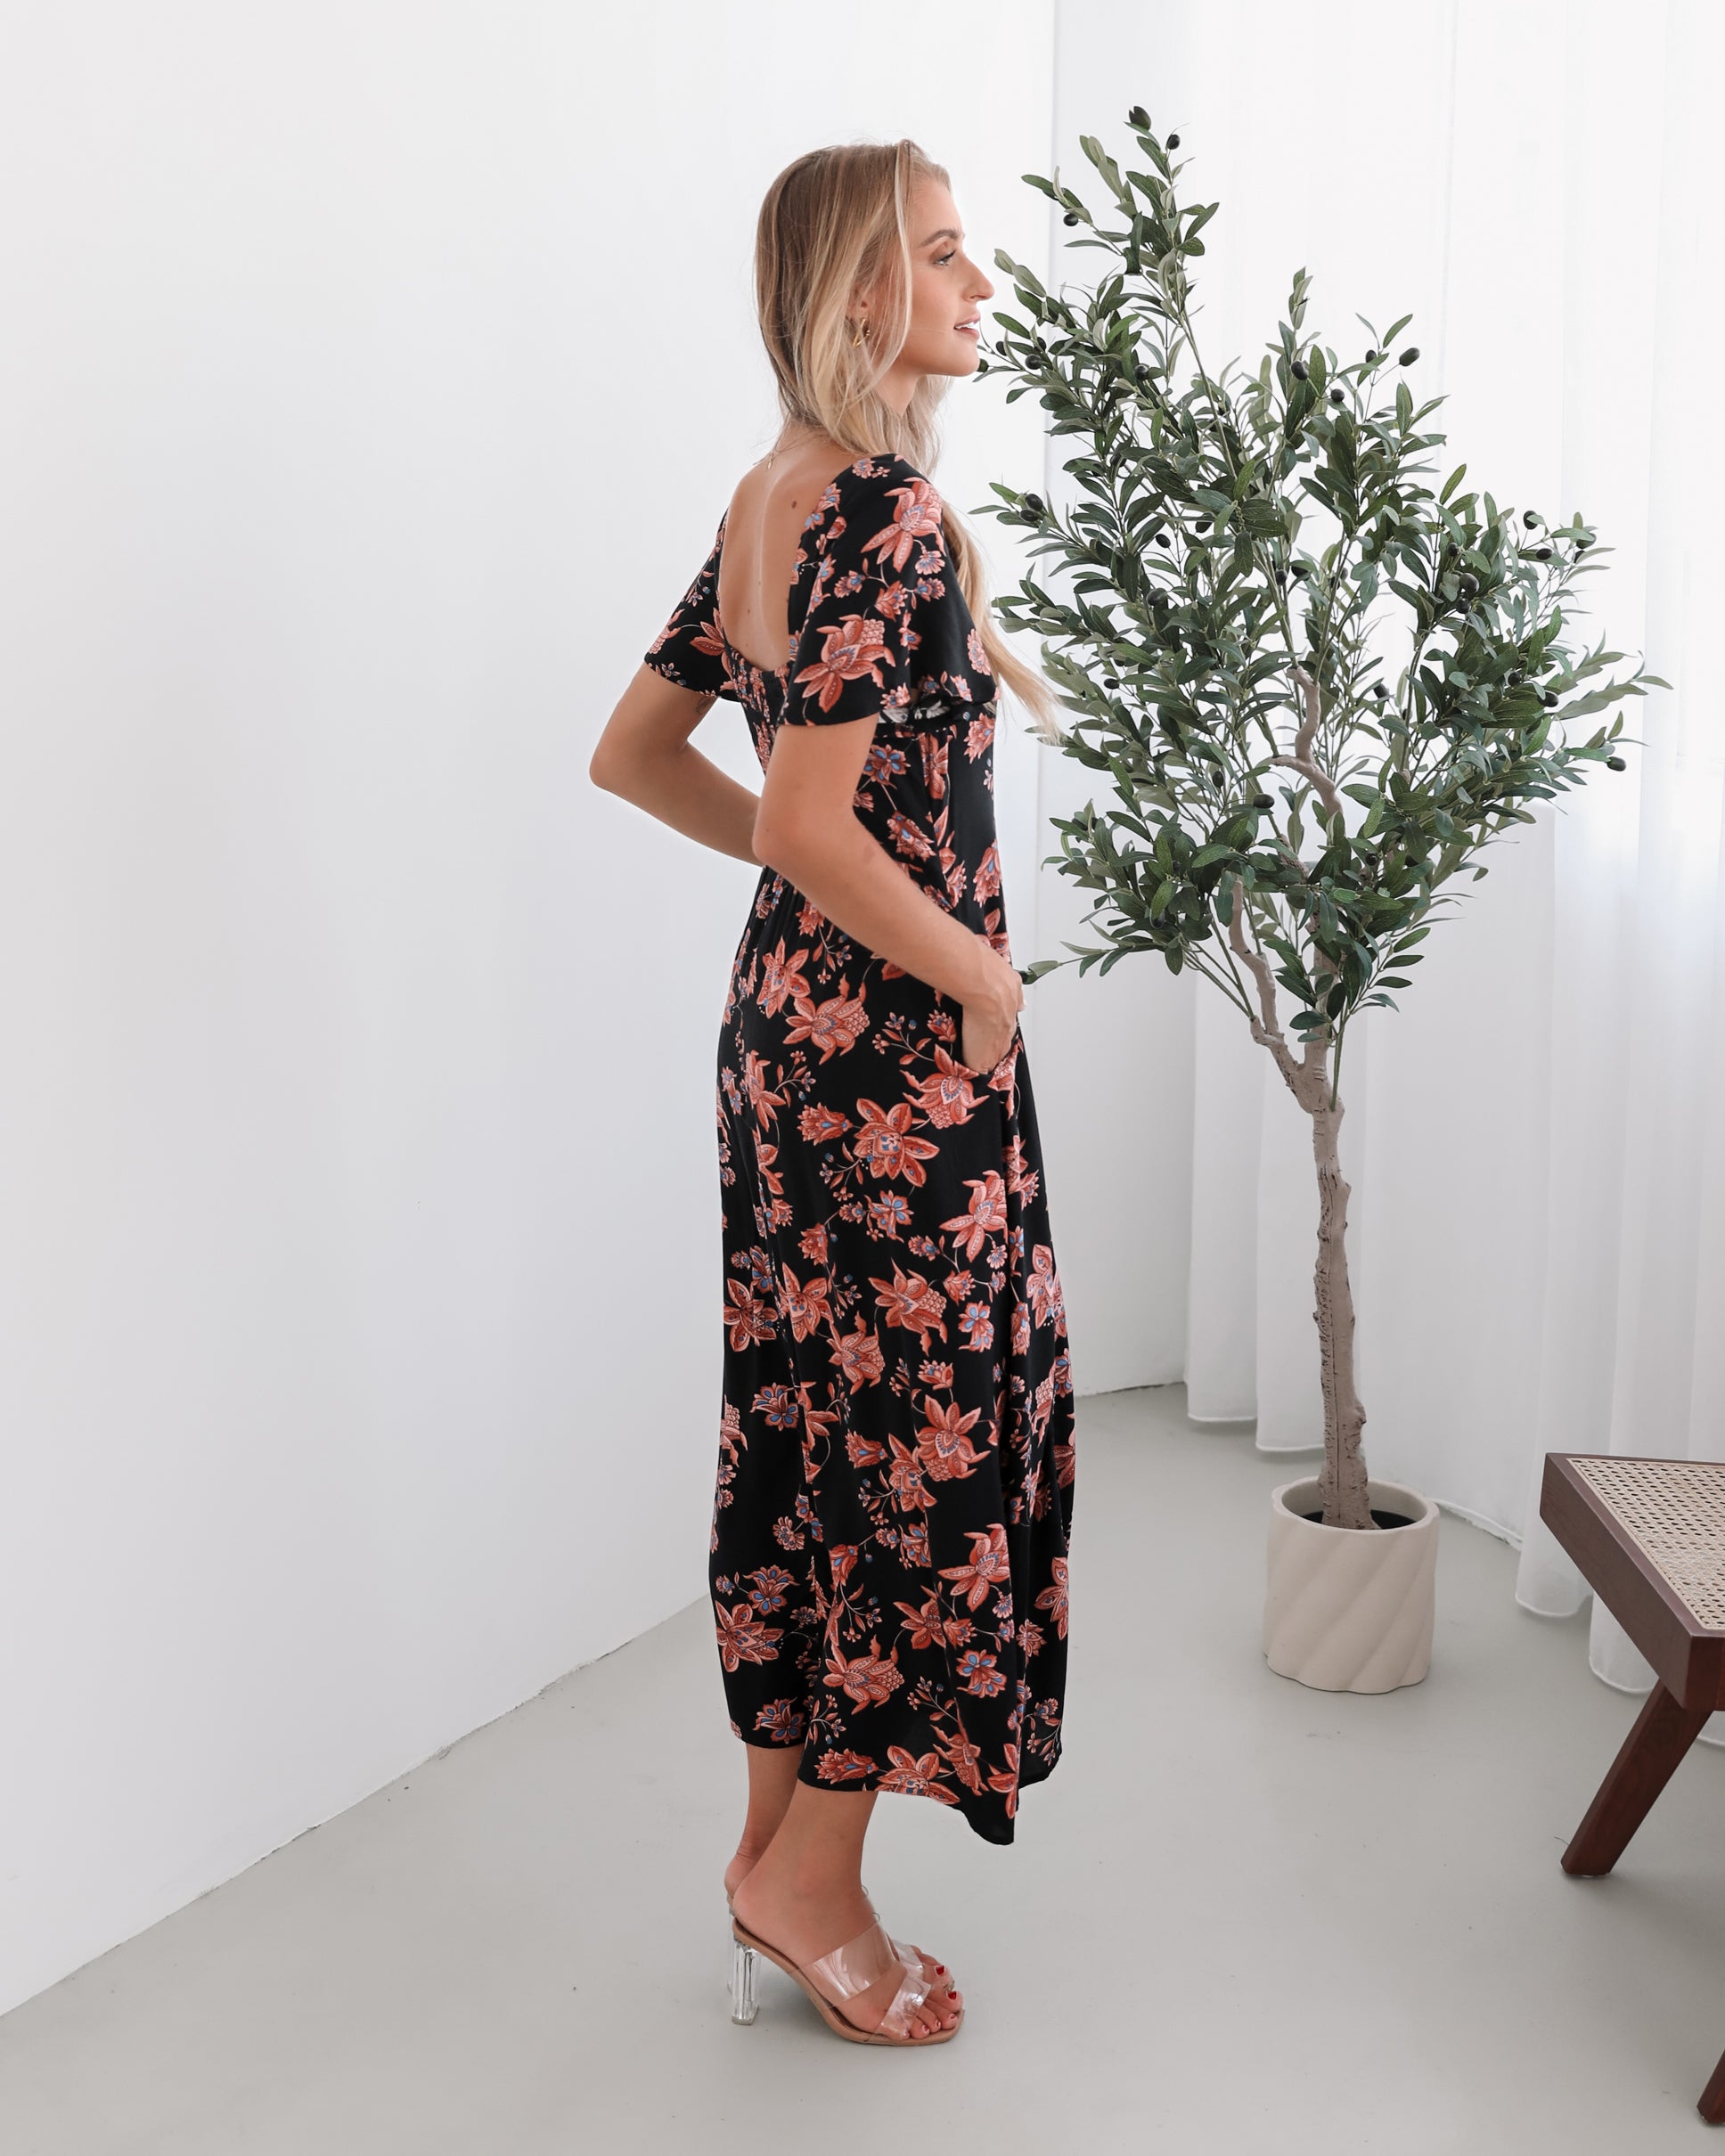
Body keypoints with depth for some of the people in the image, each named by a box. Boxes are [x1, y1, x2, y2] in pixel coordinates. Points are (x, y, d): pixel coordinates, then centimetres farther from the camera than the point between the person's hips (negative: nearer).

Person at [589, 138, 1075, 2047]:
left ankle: (774, 1847, 29)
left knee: (805, 1427, 15)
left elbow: (634, 753, 15)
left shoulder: (771, 497, 11)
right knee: (926, 1436, 4)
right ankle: (811, 1879, 19)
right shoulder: (891, 510, -17)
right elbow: (812, 823, -24)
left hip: (786, 1016, 9)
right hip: (896, 1048, -9)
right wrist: (977, 969, -11)